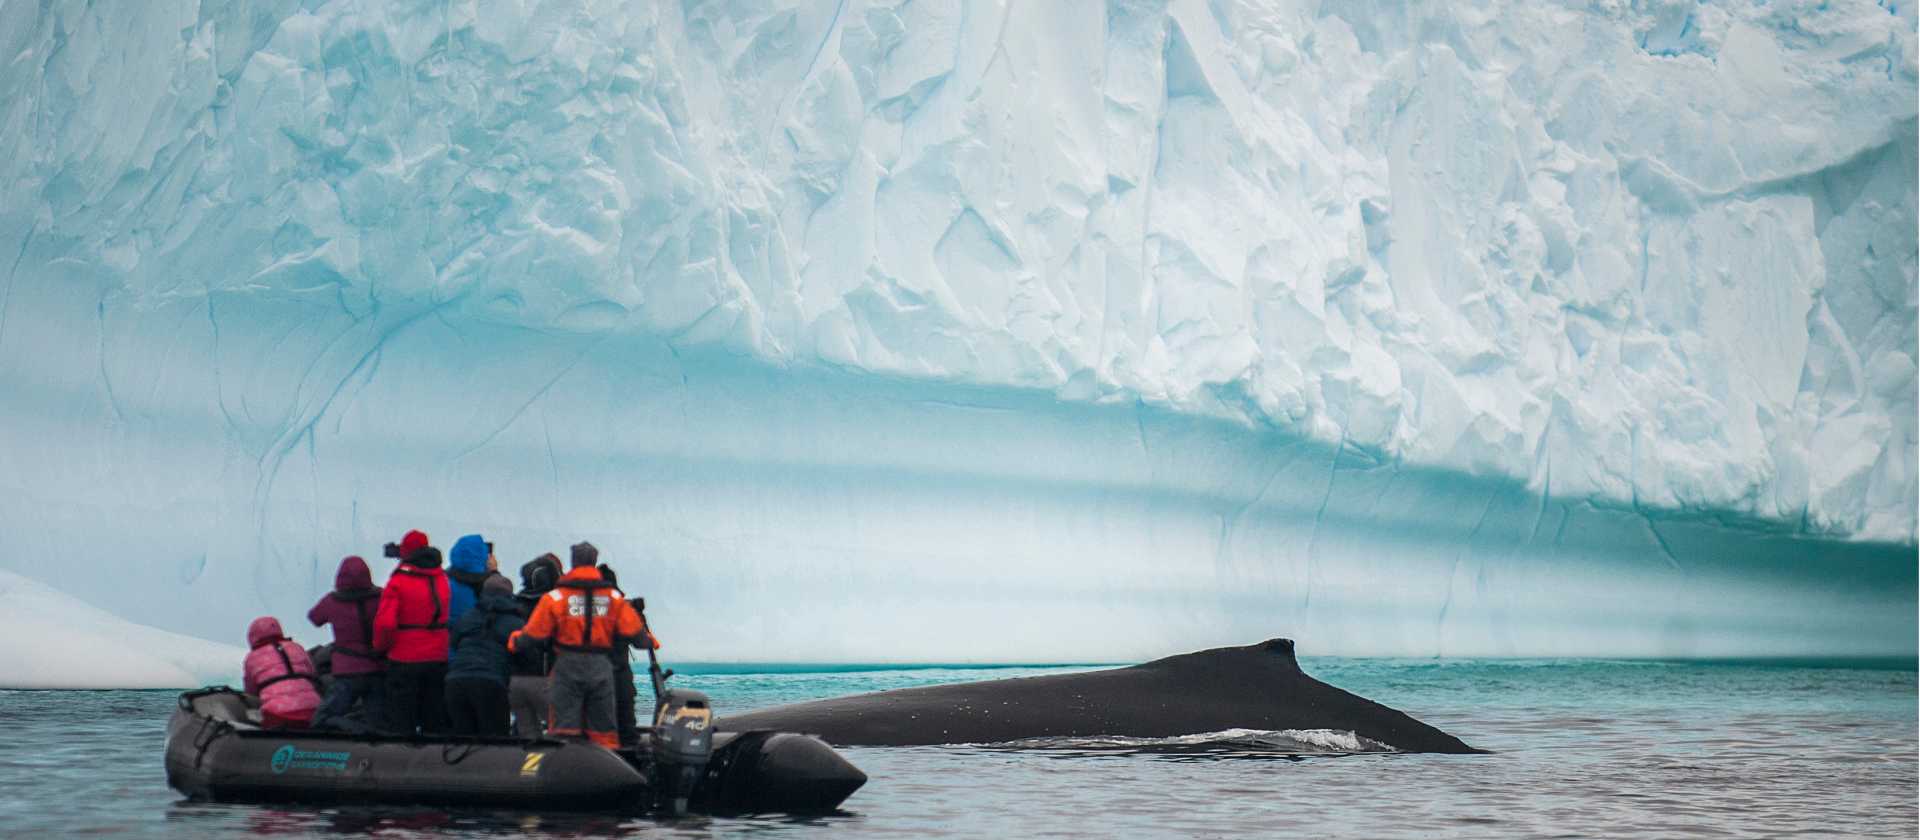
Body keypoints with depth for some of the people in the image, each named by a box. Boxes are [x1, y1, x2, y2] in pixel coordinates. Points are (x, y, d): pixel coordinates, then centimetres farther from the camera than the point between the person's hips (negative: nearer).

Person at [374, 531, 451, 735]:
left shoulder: (398, 582, -11)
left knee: (401, 724, 3)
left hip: (404, 660, -4)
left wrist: (380, 647, -1)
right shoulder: (441, 579, 3)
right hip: (438, 659, 4)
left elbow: (385, 622, -19)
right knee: (435, 724, 12)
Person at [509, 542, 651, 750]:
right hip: (601, 668, 3)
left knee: (563, 727, -1)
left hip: (567, 668, -3)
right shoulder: (613, 598, 3)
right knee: (604, 731, 10)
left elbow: (534, 633, -4)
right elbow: (633, 630, 1)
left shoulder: (556, 597, -5)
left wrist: (514, 642, 16)